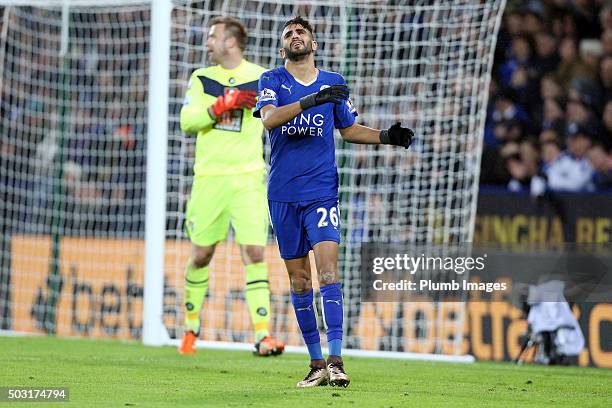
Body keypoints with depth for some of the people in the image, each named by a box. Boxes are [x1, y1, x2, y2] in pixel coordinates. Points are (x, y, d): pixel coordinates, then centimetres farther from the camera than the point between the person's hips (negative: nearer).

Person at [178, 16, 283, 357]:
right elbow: (187, 121, -6)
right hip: (208, 178, 2)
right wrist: (223, 105, -17)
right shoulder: (201, 79, 7)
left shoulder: (263, 80, 2)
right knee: (201, 255, 7)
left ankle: (263, 335, -15)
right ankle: (191, 327, 27)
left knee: (255, 254, -12)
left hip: (248, 178, -2)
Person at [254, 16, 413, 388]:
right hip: (283, 195, 0)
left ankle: (336, 360, -19)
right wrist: (311, 100, -31)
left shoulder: (333, 83, 8)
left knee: (328, 268, -15)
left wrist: (386, 136, 4)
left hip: (322, 191, 0)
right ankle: (316, 363, 12)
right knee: (299, 277, 5)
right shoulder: (272, 81, 2)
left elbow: (349, 129, 20)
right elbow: (269, 118, -18)